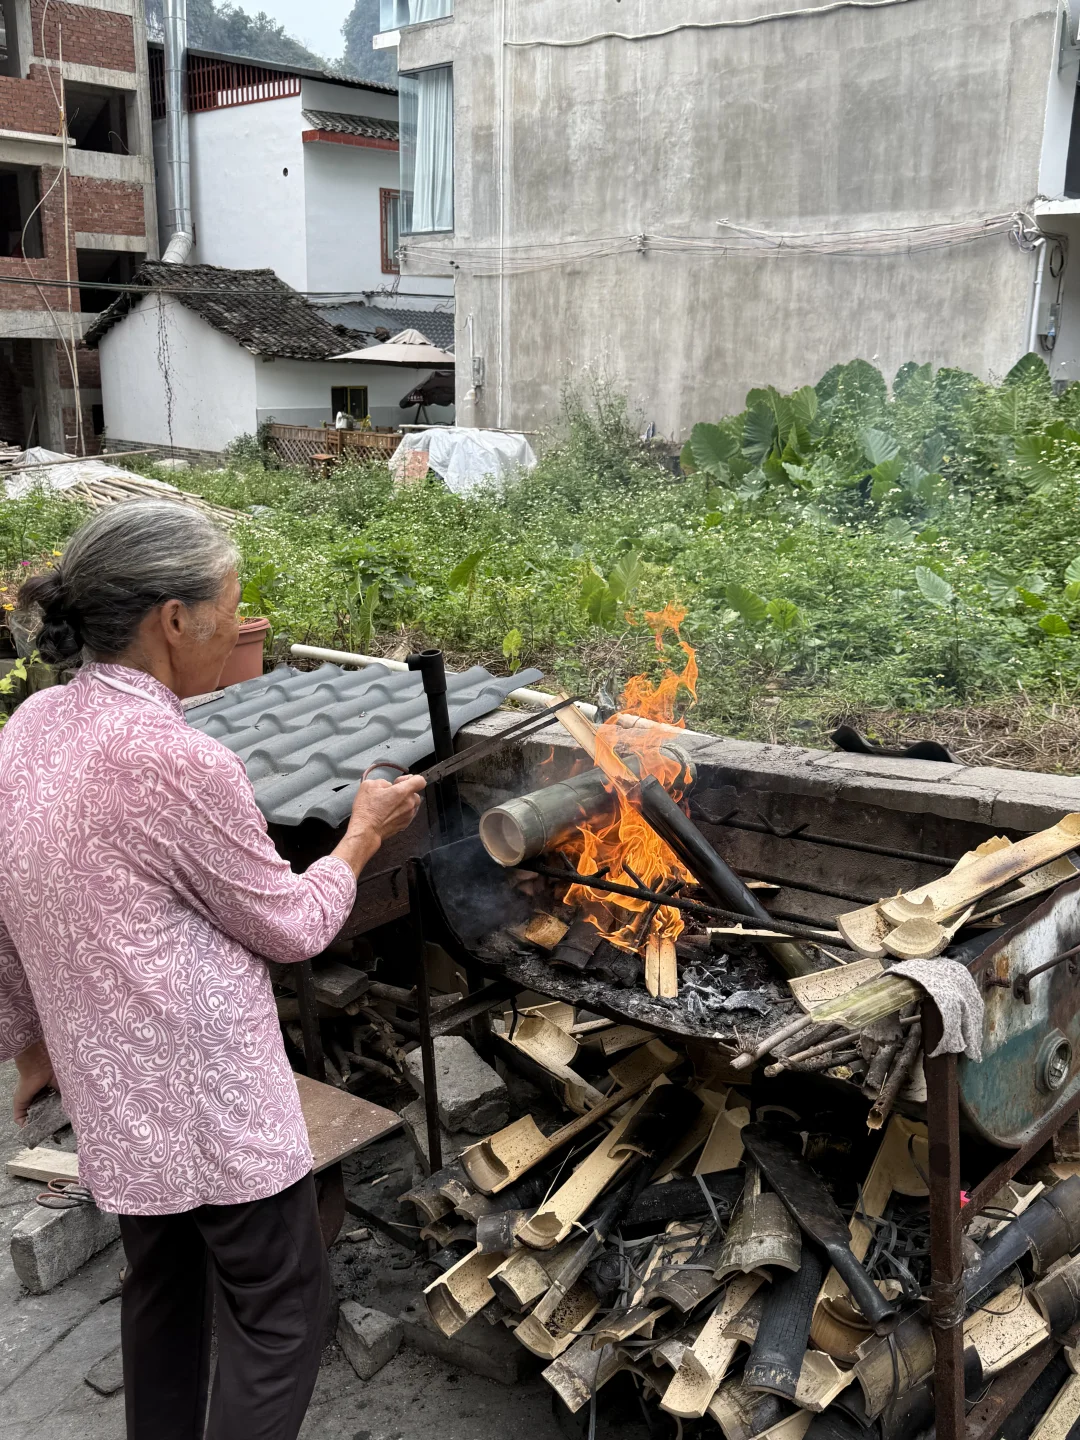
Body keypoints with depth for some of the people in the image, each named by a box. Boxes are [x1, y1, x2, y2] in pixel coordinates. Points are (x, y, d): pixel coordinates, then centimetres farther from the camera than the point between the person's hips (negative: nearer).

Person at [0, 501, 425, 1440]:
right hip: (210, 1099, -8)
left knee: (165, 1285, 26)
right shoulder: (176, 761, -26)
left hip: (115, 1090, 8)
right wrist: (365, 832, 2)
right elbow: (290, 926, -14)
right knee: (283, 1309, 11)